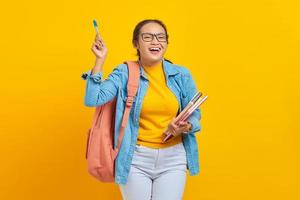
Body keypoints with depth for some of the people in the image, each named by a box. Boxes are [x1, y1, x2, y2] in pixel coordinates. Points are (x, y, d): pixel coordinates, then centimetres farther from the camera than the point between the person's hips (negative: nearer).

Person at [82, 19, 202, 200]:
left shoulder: (182, 75, 2)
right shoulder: (124, 73, -3)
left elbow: (195, 115, 8)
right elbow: (92, 100, -15)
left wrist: (185, 127, -14)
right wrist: (100, 60, -15)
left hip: (173, 158, 2)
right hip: (135, 159, -1)